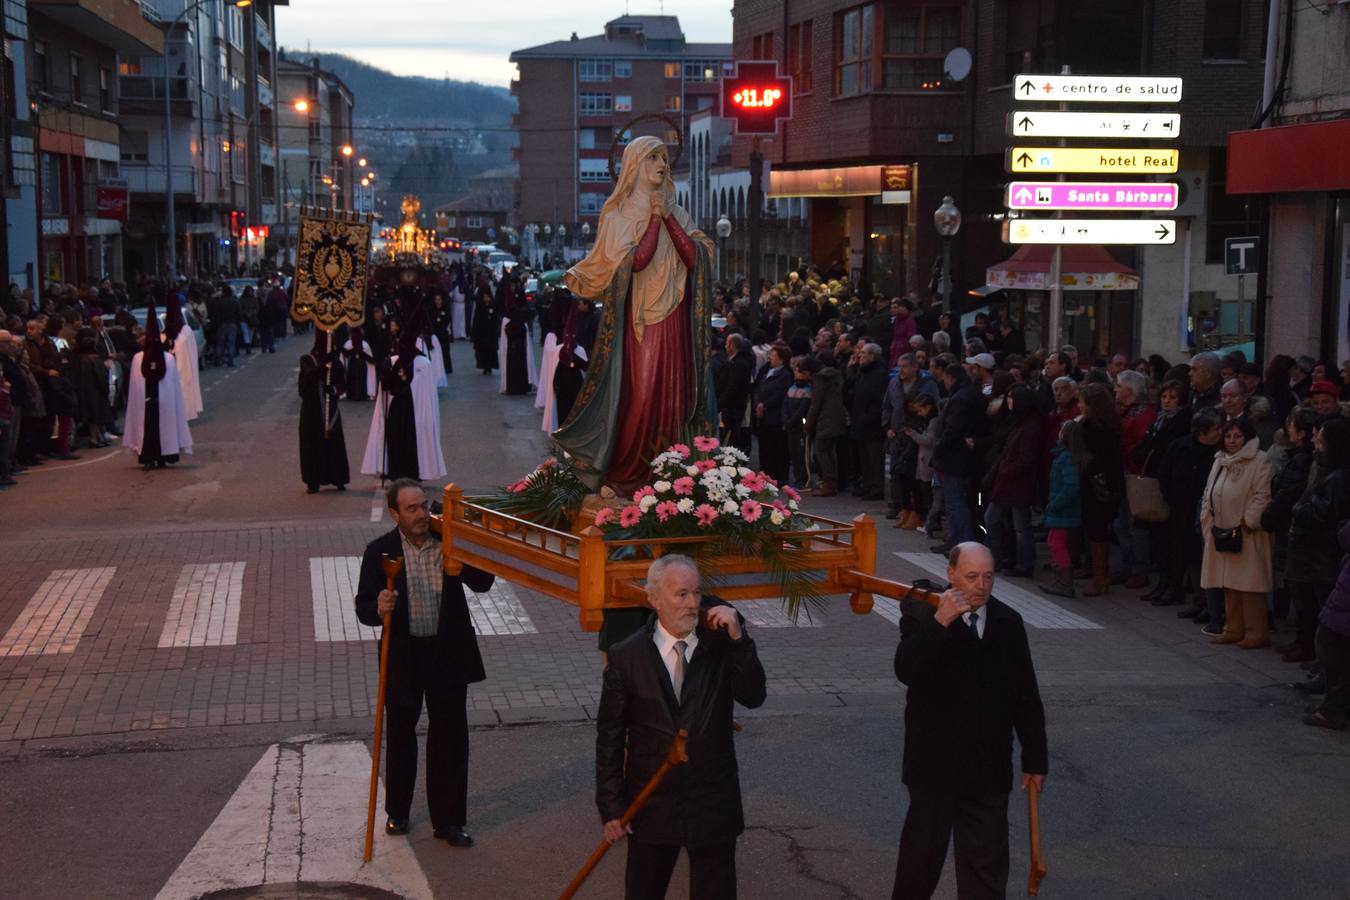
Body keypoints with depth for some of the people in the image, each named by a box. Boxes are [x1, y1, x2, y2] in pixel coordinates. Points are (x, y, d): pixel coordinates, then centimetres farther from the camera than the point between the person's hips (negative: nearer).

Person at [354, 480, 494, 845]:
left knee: (450, 736, 4)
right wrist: (379, 608, -33)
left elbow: (483, 584, -1)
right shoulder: (380, 551, -9)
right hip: (403, 654, -1)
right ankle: (397, 811, 33)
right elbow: (364, 608, -10)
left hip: (448, 652, 1)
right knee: (400, 734, 14)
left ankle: (448, 821, 15)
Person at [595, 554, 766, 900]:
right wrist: (611, 807, -5)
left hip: (714, 806, 1)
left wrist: (738, 638, -25)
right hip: (652, 806, -1)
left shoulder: (721, 645, -5)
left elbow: (753, 697, -16)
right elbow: (609, 738, -3)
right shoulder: (626, 656, -8)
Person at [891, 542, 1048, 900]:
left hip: (989, 767, 3)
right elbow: (906, 670, -25)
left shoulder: (1008, 622, 2)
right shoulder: (922, 613, -8)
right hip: (935, 764, -3)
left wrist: (1036, 760, 8)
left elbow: (1026, 697, 7)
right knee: (923, 851, 13)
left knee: (987, 869, 7)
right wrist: (940, 622, -32)